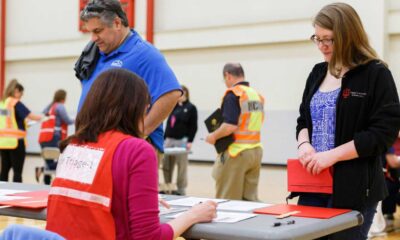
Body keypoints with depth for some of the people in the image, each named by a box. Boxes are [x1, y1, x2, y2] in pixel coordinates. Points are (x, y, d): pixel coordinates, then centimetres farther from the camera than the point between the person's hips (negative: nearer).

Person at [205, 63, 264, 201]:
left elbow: (230, 126, -21)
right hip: (256, 150, 7)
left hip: (237, 152, -7)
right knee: (250, 199, 8)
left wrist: (214, 136, -6)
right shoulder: (257, 95, 10)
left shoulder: (233, 94, -12)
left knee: (228, 200, 2)